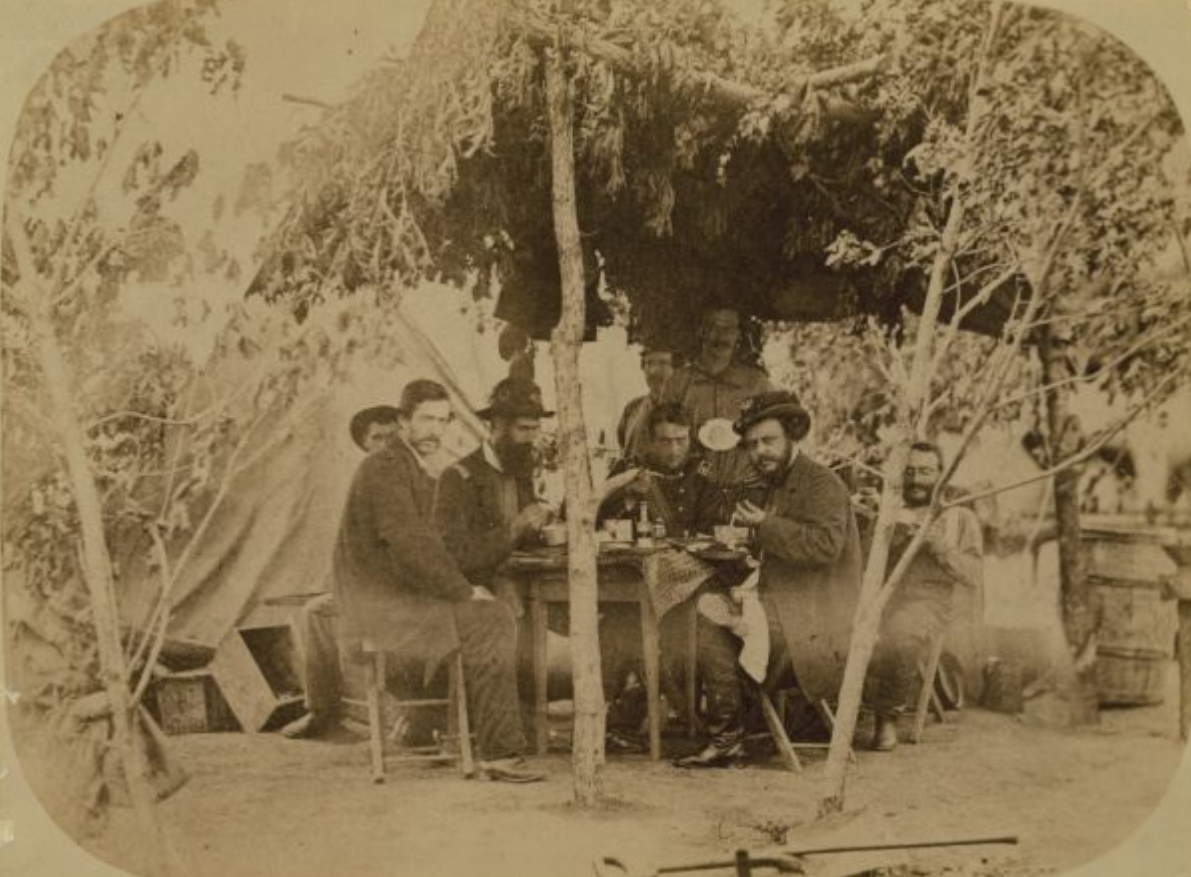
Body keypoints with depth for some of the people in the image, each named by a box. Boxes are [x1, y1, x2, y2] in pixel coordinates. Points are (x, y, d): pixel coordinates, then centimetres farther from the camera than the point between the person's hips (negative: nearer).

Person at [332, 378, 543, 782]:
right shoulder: (385, 467, -15)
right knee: (488, 626, -16)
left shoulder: (414, 470, 18)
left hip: (399, 596, 10)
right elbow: (407, 542, -24)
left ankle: (499, 747, 0)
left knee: (498, 619, 1)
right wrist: (464, 591, -17)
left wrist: (462, 585, 6)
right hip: (379, 605, -10)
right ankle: (497, 752, -10)